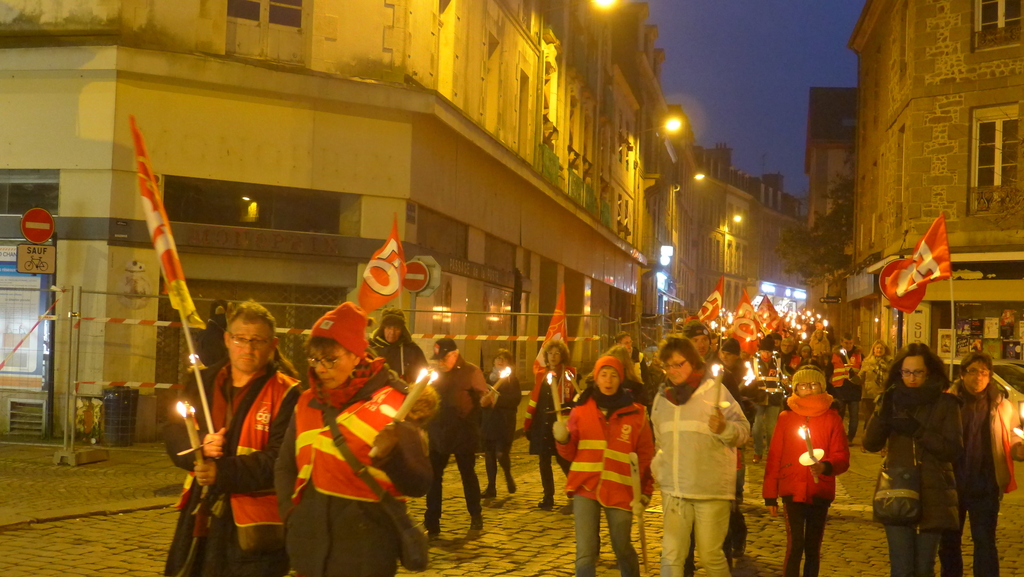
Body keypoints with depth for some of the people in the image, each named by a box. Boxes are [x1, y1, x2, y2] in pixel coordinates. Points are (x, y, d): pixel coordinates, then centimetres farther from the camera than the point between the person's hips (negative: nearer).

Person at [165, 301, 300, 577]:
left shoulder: (286, 394, -10)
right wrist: (200, 446, -15)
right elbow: (174, 435, 7)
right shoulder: (204, 382, 9)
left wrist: (224, 471, -24)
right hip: (200, 517, 6)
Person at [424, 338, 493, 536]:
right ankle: (431, 524, 7)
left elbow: (483, 394, -12)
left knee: (468, 474, 8)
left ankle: (476, 517, 24)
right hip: (438, 433, 4)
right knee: (433, 477, 2)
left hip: (463, 434, -4)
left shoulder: (471, 371, -5)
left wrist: (486, 399, -35)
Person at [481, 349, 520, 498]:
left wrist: (497, 398, -16)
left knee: (501, 453, -11)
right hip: (487, 420, 4)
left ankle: (508, 476, 20)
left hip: (504, 422, -4)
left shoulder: (511, 379, 1)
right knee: (489, 454, 4)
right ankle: (491, 487, 12)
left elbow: (515, 398, -10)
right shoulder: (486, 377, 12)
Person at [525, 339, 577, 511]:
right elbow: (534, 400, 14)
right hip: (542, 424, 5)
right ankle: (548, 498, 16)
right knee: (544, 461, 7)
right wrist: (527, 424, 11)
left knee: (563, 459, -8)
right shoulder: (541, 375, 13)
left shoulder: (570, 374, 1)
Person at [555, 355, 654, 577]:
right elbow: (571, 453, 8)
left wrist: (646, 490, 4)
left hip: (620, 491, 0)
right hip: (585, 489, 0)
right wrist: (563, 440, -12)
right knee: (585, 554, -3)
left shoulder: (636, 413, 2)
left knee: (623, 550, 13)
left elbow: (646, 455, 7)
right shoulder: (581, 409, 4)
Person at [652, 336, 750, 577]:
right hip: (674, 489, 4)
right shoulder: (663, 396, 12)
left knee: (710, 555, 3)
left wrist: (724, 428, -26)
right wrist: (657, 468, 14)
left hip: (711, 488, -4)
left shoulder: (715, 390, -4)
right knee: (671, 554, 0)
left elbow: (743, 430, -7)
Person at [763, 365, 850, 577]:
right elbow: (774, 457, 5)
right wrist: (770, 495, 4)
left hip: (820, 492, 1)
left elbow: (842, 457, -2)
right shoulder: (786, 417, 3)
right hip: (793, 491, -1)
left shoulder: (832, 418, 2)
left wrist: (826, 466, -24)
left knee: (813, 548, 8)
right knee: (795, 545, -9)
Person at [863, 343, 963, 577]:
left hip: (932, 498, -1)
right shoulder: (893, 400, 5)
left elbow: (954, 450, -8)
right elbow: (871, 444, -3)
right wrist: (883, 412, -18)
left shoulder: (946, 404, -1)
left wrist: (917, 431, -19)